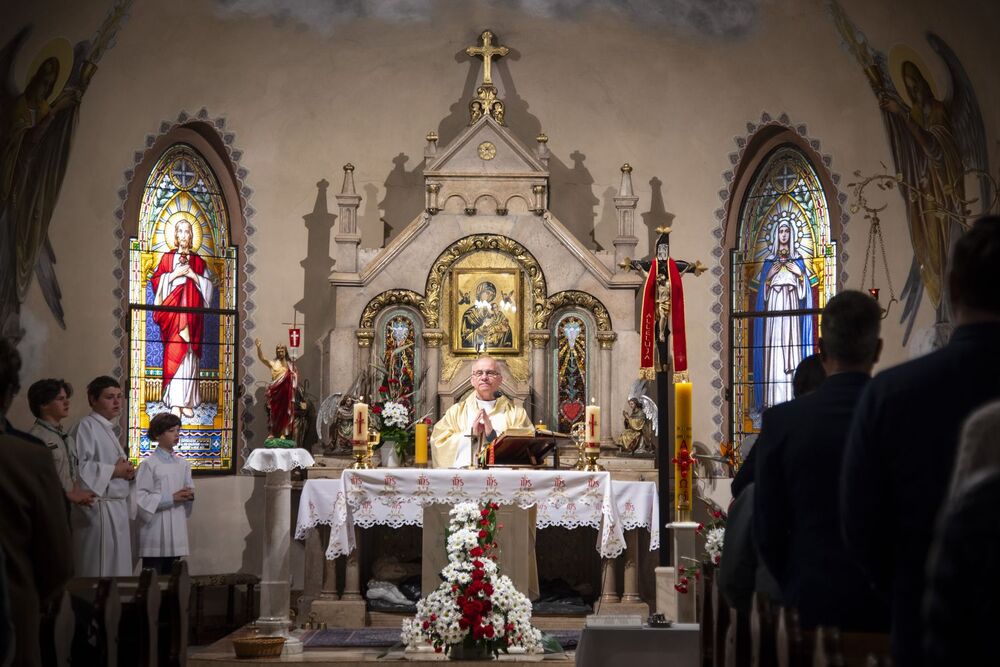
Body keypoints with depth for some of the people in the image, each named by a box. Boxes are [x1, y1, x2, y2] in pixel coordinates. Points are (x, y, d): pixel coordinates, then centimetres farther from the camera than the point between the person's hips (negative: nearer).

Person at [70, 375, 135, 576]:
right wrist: (113, 471, -16)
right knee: (98, 574, -8)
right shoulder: (86, 427, -11)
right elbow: (76, 467, -22)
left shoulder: (107, 429, 19)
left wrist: (128, 473, 6)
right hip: (99, 509, -10)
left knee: (117, 571, 10)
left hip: (117, 509, 10)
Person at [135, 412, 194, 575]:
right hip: (156, 530, -6)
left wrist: (189, 495, -5)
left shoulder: (182, 464, 11)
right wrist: (172, 498, -16)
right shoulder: (149, 464, -7)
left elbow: (189, 490, 19)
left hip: (177, 529, 6)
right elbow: (140, 498, -13)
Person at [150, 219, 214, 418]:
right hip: (173, 310, -2)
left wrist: (194, 276, -5)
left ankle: (188, 401, 3)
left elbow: (209, 285, 10)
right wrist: (174, 274, -10)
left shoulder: (198, 261, 12)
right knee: (174, 354, -8)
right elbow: (157, 281, 1)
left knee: (190, 355, 0)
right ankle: (175, 402, -10)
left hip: (192, 311, 2)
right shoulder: (167, 258, 7)